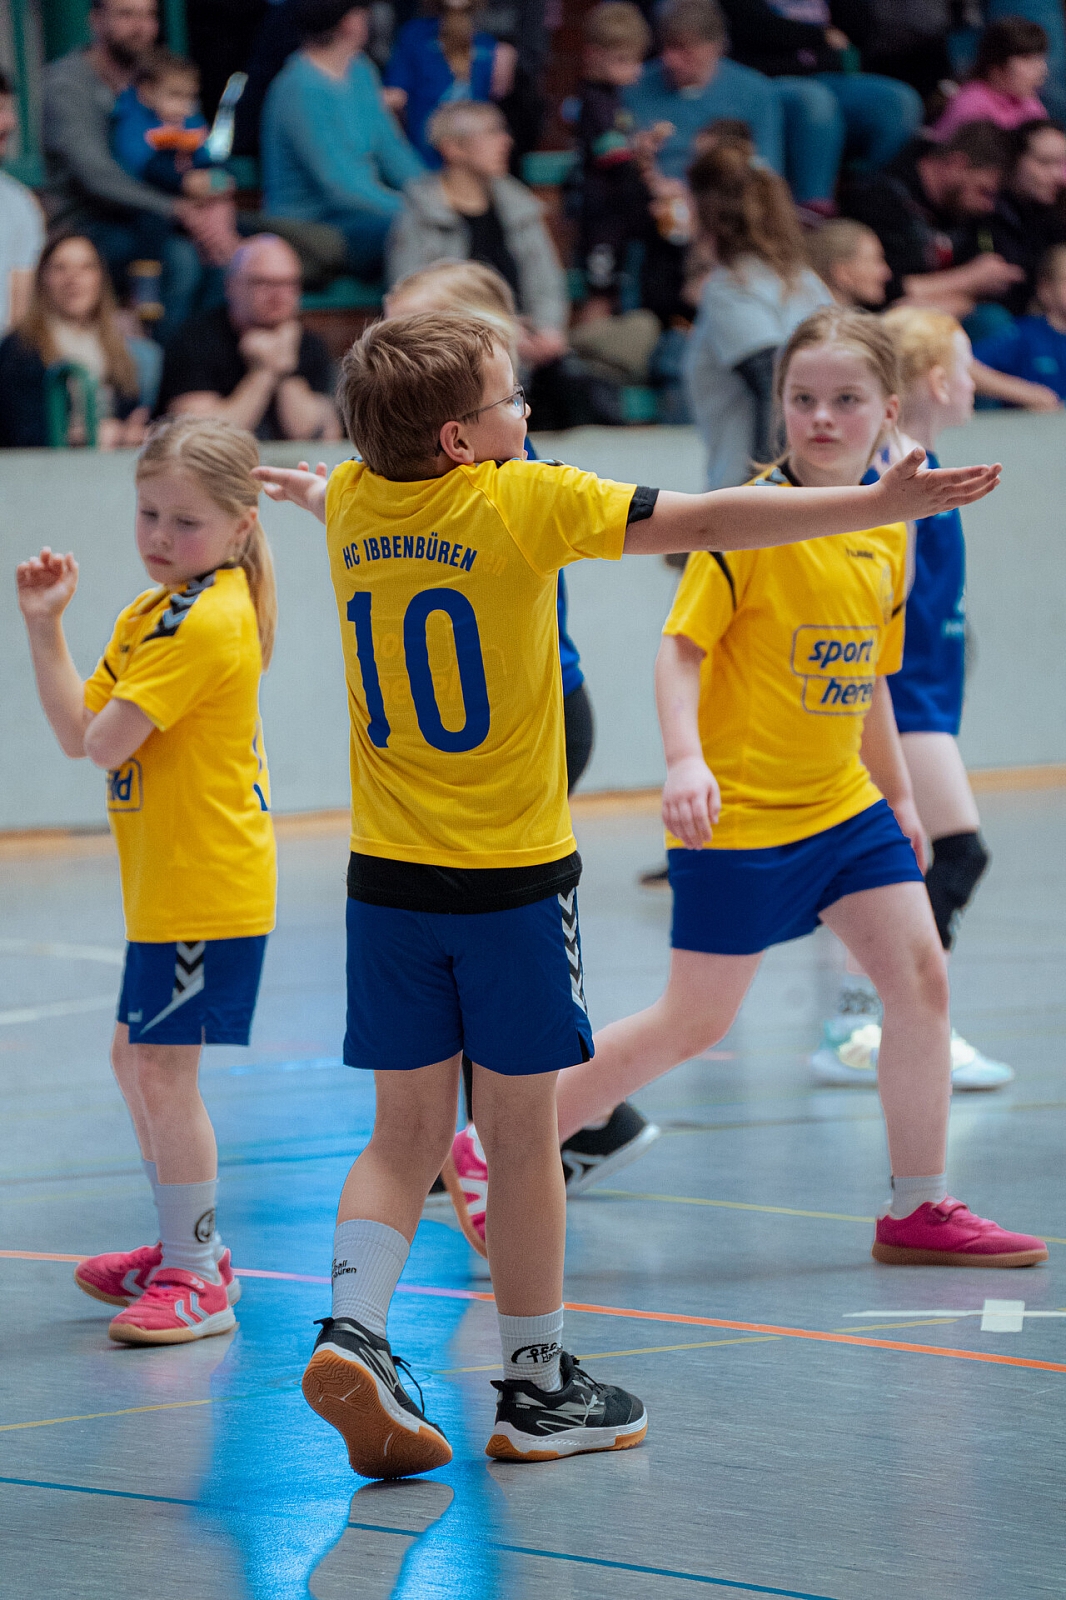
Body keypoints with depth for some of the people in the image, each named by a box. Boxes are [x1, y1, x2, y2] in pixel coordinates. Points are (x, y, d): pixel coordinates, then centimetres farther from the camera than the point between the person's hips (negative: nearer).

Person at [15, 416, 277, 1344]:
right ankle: (187, 1246, 32)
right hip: (164, 885, 10)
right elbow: (77, 733, 11)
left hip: (206, 887, -10)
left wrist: (105, 723, 0)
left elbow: (104, 743, -22)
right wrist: (46, 626, 4)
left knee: (163, 1067, -9)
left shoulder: (206, 620, -19)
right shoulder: (149, 614, 13)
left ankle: (195, 1280, -3)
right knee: (136, 1058, 19)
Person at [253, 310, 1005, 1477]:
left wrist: (302, 492, 54)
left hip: (388, 880, 5)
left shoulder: (350, 500, 3)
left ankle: (352, 1327, -10)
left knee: (406, 1132, 10)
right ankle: (536, 1390, 15)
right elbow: (706, 523, -17)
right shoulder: (524, 501, -14)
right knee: (518, 1135, 5)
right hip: (512, 877, -5)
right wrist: (879, 505, -15)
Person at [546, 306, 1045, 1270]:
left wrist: (899, 795, 21)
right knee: (694, 1023, -2)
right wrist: (685, 760, -30)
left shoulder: (887, 534, 7)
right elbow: (681, 646, -17)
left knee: (921, 975, -2)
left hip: (841, 803, 7)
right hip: (738, 812, -7)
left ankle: (918, 1210, 8)